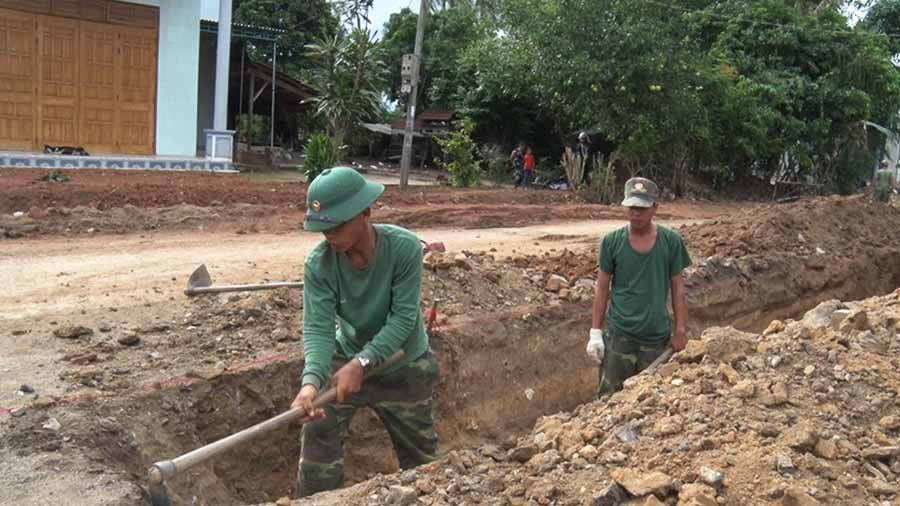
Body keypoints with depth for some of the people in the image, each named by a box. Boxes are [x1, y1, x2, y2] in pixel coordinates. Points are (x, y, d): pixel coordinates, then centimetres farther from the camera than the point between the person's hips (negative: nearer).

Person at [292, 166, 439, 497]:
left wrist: (361, 363, -36)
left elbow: (403, 317, -29)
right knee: (319, 433, -2)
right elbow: (318, 328, -27)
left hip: (402, 365, -1)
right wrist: (311, 380, -45)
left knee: (419, 452, 13)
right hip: (346, 358, 2)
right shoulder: (319, 264, -24)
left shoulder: (404, 247, -31)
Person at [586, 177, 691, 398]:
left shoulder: (671, 241, -5)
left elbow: (677, 287, 3)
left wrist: (680, 331, 1)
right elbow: (602, 289, 1)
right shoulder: (611, 241, -5)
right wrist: (595, 332, -2)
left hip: (657, 337, 1)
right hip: (619, 334, 0)